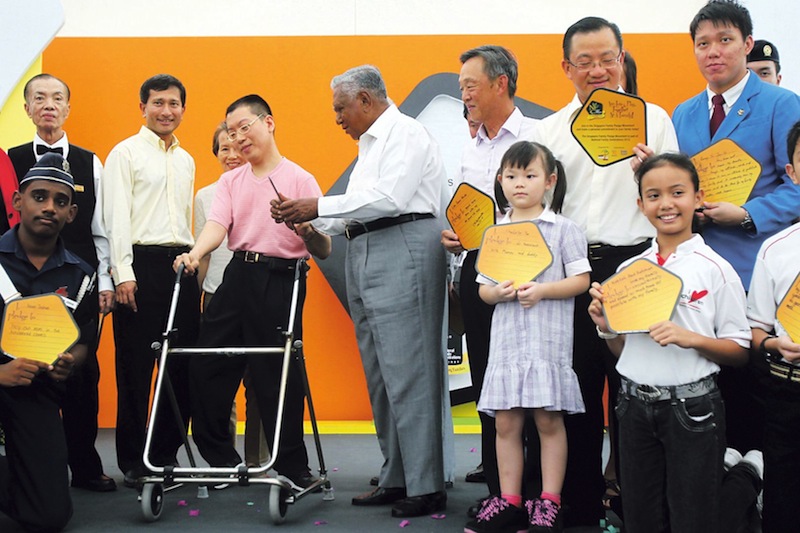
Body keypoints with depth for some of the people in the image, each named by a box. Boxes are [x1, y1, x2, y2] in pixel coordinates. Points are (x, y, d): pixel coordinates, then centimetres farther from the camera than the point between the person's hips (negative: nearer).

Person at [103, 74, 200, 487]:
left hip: (181, 263, 6)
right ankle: (133, 461, 5)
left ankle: (166, 453, 15)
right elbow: (117, 216, -6)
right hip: (142, 263, -6)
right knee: (136, 367, -2)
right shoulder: (126, 153, 1)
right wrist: (123, 273, -14)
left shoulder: (186, 160, 20)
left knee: (181, 365, 5)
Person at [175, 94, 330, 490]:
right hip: (238, 275, 5)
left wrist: (307, 230, -24)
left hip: (280, 279, -5)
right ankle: (221, 459, 19)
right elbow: (218, 223, -3)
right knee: (207, 366, 4)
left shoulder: (299, 180, 2)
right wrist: (195, 254, -23)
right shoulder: (230, 181, 16)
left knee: (278, 375, -4)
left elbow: (324, 250, -3)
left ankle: (292, 469, 9)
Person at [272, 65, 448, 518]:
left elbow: (389, 198, -18)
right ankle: (396, 479, 15)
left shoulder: (405, 133, -5)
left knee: (407, 373, -11)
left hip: (402, 251, -10)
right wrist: (310, 221, 9)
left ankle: (426, 487, -8)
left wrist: (319, 206, -14)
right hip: (364, 254, 10)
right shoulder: (371, 142, 25)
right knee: (380, 376, 9)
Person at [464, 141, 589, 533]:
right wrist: (499, 292, -10)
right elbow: (483, 288, 12)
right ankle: (509, 501, 13)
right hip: (506, 336, 4)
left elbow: (580, 280, -3)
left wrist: (542, 290, -17)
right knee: (506, 422, 5)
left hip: (548, 339, -4)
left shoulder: (563, 229, 0)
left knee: (549, 420, 0)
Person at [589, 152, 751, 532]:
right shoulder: (628, 269, 5)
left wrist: (692, 339, -21)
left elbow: (739, 351, -5)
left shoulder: (716, 269, -7)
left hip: (692, 408, -4)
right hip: (635, 406, 4)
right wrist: (605, 327, -7)